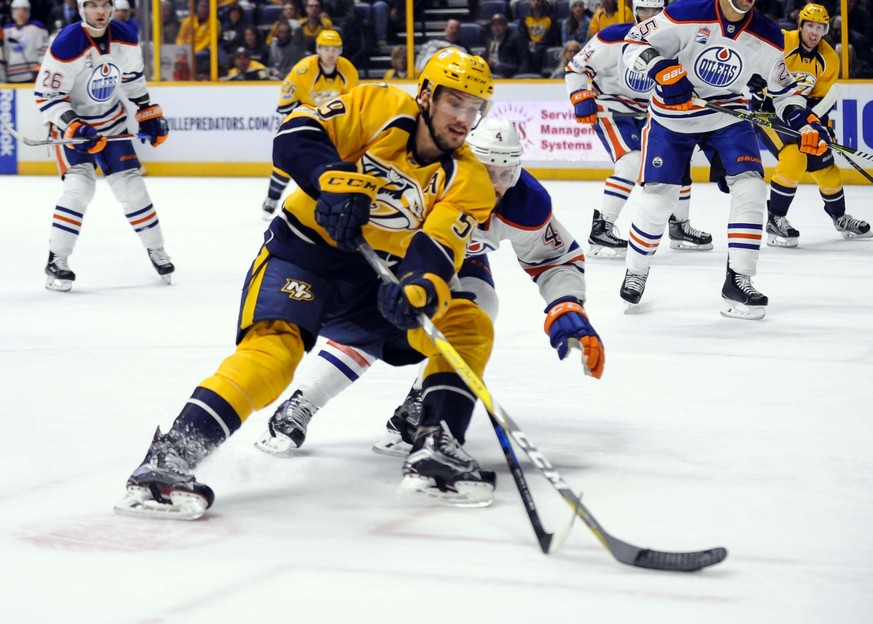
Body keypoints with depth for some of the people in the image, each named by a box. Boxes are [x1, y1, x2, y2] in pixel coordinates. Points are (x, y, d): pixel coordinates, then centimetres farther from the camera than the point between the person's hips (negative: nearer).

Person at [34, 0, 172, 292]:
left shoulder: (126, 38, -9)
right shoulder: (67, 45, -27)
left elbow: (134, 79, 9)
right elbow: (47, 96, -22)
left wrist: (149, 114, 10)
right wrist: (74, 128, -31)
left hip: (112, 123, 5)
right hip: (71, 123, -5)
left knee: (131, 184, 4)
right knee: (80, 186, -21)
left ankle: (156, 250, 22)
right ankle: (56, 261, -13)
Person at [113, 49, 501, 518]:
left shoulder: (468, 180, -4)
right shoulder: (380, 108, -9)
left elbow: (438, 249, -18)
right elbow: (296, 137, -16)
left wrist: (420, 287, -40)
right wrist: (335, 182, -34)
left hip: (373, 280, 5)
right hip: (303, 251, -5)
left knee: (467, 325, -8)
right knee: (274, 344, -29)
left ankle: (437, 449, -6)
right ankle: (168, 459, -35)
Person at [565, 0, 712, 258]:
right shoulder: (613, 38, -19)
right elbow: (575, 68, -13)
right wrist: (582, 100, -23)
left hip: (646, 113, 7)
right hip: (609, 108, -7)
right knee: (633, 163, -26)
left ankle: (679, 227, 26)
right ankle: (600, 231, -24)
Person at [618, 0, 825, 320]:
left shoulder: (767, 38, -10)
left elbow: (782, 87, 5)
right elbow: (635, 42, -16)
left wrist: (806, 123, -10)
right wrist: (662, 69, -34)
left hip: (727, 116, 3)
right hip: (672, 116, -3)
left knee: (750, 186, -15)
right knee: (659, 198, -4)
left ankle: (737, 281, -7)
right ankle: (635, 272, 21)